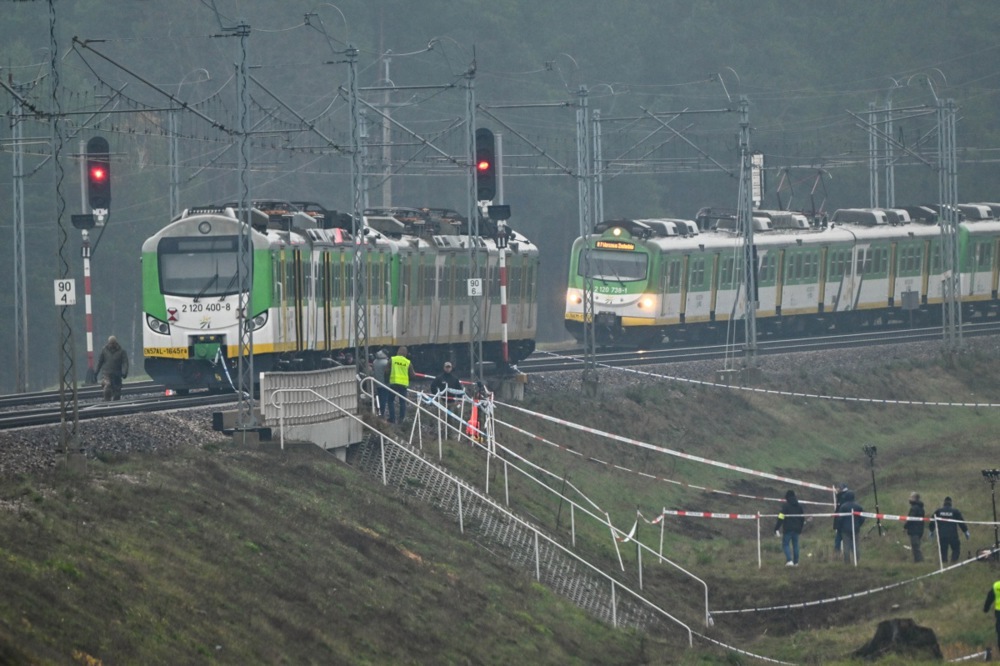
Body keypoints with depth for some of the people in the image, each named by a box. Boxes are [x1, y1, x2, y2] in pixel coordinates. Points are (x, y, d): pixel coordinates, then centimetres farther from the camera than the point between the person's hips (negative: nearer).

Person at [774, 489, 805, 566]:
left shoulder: (785, 506, -10)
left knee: (785, 544, -1)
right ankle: (796, 562, 15)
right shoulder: (799, 506, 10)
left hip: (787, 529, -6)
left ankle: (789, 560, -18)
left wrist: (776, 529, -13)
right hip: (797, 529, 6)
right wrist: (800, 528, 30)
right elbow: (802, 518, 19)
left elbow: (781, 518, -15)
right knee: (795, 545, 13)